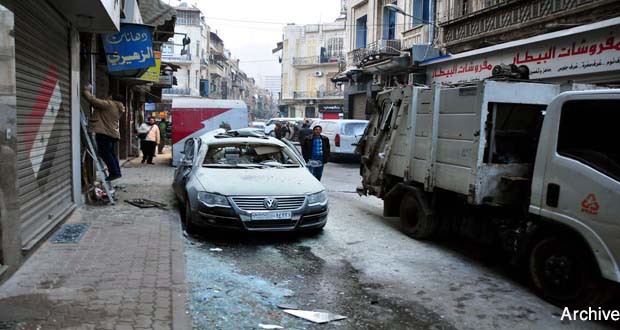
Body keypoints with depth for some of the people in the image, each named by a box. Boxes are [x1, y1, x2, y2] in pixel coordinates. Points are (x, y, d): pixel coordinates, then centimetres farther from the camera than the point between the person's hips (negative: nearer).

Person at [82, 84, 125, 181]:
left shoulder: (108, 104, -14)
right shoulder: (119, 108, 13)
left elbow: (92, 99, -16)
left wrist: (86, 90, 0)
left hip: (104, 133, -9)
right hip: (114, 133, 9)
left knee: (104, 152, -4)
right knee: (111, 153, 18)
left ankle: (114, 173, -9)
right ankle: (117, 172, 18)